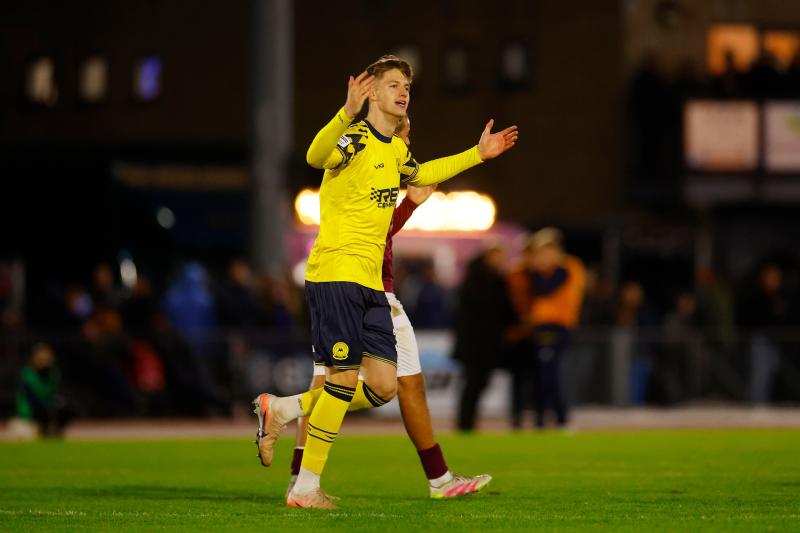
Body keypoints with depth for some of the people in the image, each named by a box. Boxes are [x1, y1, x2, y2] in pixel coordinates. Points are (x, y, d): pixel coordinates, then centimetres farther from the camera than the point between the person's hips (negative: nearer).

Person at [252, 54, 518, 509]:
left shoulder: (396, 148, 15)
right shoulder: (356, 138, -11)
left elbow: (418, 175, 40)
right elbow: (317, 156, -35)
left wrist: (478, 154, 39)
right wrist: (347, 114, -52)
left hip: (371, 283, 8)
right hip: (335, 272, -8)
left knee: (383, 386, 2)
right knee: (345, 378, -9)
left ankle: (281, 411, 16)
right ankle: (306, 487, -1)